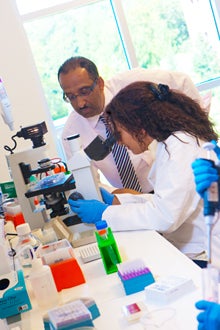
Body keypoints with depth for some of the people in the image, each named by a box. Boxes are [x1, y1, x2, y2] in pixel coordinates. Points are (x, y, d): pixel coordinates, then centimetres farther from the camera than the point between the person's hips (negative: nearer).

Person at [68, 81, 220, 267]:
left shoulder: (180, 146, -18)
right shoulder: (170, 142, 12)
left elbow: (165, 216, -24)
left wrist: (104, 212, -16)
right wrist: (115, 201, 9)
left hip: (201, 257, -9)